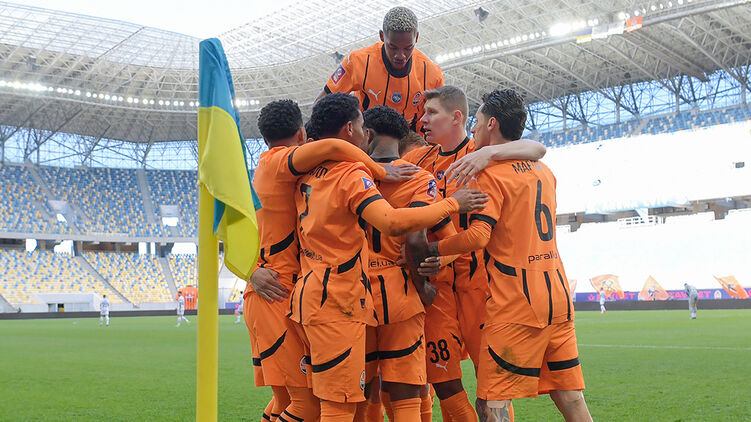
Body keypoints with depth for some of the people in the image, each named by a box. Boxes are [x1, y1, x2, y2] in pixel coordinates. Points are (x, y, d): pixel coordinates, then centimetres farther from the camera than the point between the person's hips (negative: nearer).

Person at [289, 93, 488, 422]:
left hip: (309, 293, 9)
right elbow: (393, 222, -28)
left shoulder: (307, 175, 11)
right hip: (337, 300, -9)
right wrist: (452, 204, -18)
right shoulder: (352, 175, -14)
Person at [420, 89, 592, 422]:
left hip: (514, 306, -8)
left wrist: (432, 249, -7)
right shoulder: (544, 172, 16)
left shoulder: (491, 173, -9)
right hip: (557, 296, 8)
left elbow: (477, 236, -20)